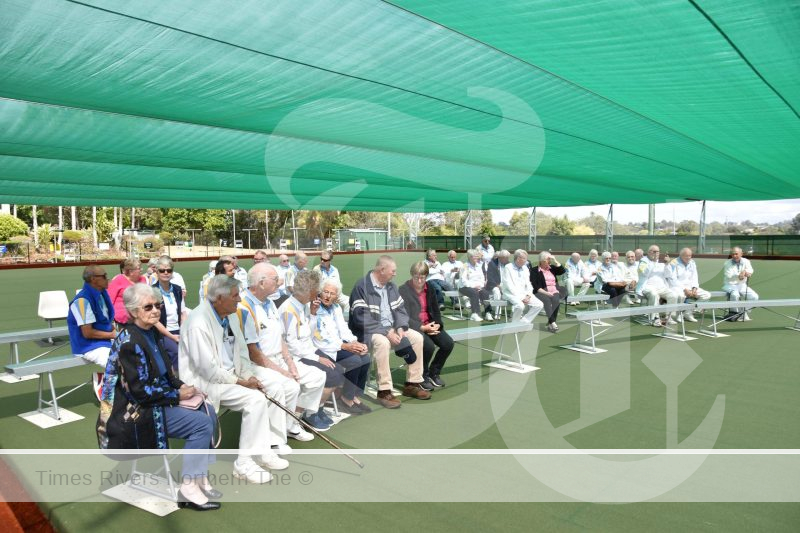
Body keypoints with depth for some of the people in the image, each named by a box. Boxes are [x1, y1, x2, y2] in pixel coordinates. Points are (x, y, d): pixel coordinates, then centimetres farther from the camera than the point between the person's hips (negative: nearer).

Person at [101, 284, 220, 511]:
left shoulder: (152, 333, 6)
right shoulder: (129, 341, -21)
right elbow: (138, 390, -23)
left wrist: (181, 385, 0)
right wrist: (177, 395, -16)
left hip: (157, 400, 9)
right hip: (138, 411, -9)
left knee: (209, 412, 2)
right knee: (202, 423, -17)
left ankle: (200, 477, 7)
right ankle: (188, 488, -7)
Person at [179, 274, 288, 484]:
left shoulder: (231, 316, 4)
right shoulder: (198, 323, -23)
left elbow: (241, 351, 12)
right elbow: (208, 369, -24)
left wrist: (249, 376, -4)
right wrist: (240, 381, -16)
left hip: (229, 376, 9)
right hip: (205, 382, -9)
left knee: (261, 396, -4)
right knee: (254, 399, -21)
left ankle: (262, 452, 8)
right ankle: (244, 463, -10)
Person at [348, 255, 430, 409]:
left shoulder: (391, 286, 9)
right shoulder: (361, 286, -17)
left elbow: (400, 309, 10)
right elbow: (362, 319, -24)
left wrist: (400, 328, -11)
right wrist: (386, 332, -26)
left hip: (392, 329, 8)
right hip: (368, 332, -8)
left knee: (417, 337, -8)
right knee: (382, 342, -37)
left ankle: (412, 384, 1)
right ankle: (384, 391, -27)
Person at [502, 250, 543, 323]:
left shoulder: (525, 269, 14)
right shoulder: (508, 268, -6)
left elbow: (528, 284, 12)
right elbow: (509, 285, -13)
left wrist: (528, 295, -7)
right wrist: (520, 297, -18)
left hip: (524, 294, 7)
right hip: (511, 294, -7)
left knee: (539, 305, -12)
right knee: (520, 305, -35)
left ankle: (523, 322, -5)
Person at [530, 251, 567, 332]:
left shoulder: (552, 268, 20)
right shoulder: (534, 270, 3)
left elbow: (562, 271, 8)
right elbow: (535, 286, -6)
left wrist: (555, 261, 3)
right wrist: (546, 293, -17)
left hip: (554, 292, 4)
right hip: (542, 292, -4)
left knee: (556, 299, -31)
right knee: (547, 300, -36)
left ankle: (550, 323, -33)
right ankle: (552, 322, -41)